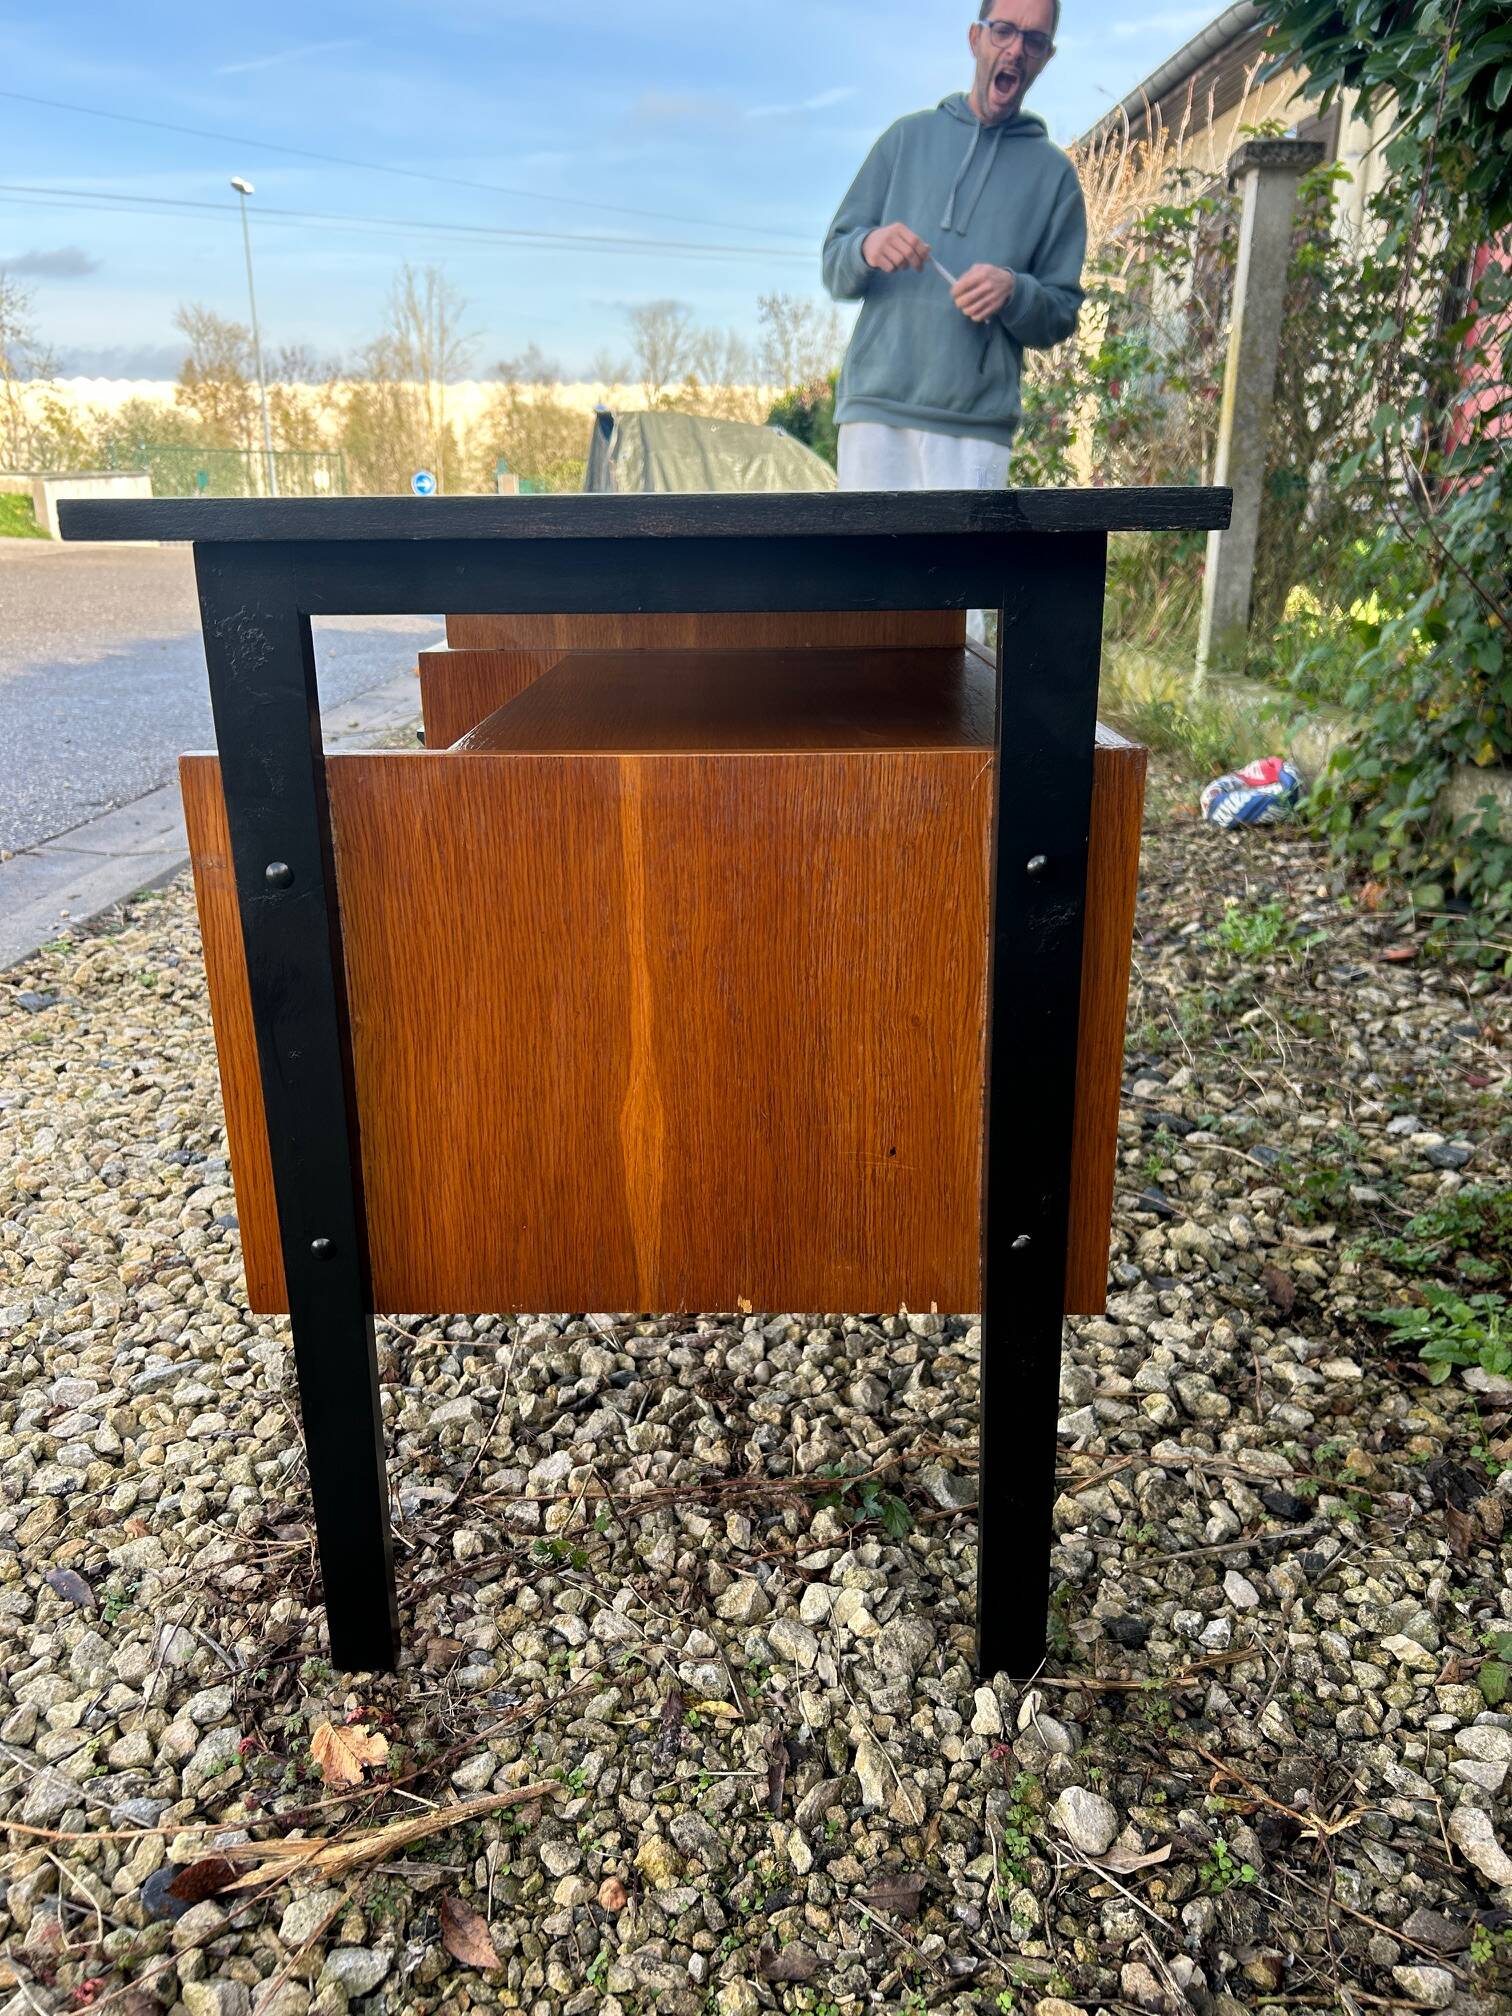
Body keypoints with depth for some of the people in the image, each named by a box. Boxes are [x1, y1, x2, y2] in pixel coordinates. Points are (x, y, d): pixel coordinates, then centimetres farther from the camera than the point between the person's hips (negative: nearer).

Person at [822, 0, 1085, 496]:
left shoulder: (1053, 173, 14)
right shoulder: (908, 136, 16)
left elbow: (1062, 316, 11)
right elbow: (833, 268, 13)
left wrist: (1014, 292, -11)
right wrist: (866, 248, -10)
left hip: (977, 426, -1)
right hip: (875, 407, 1)